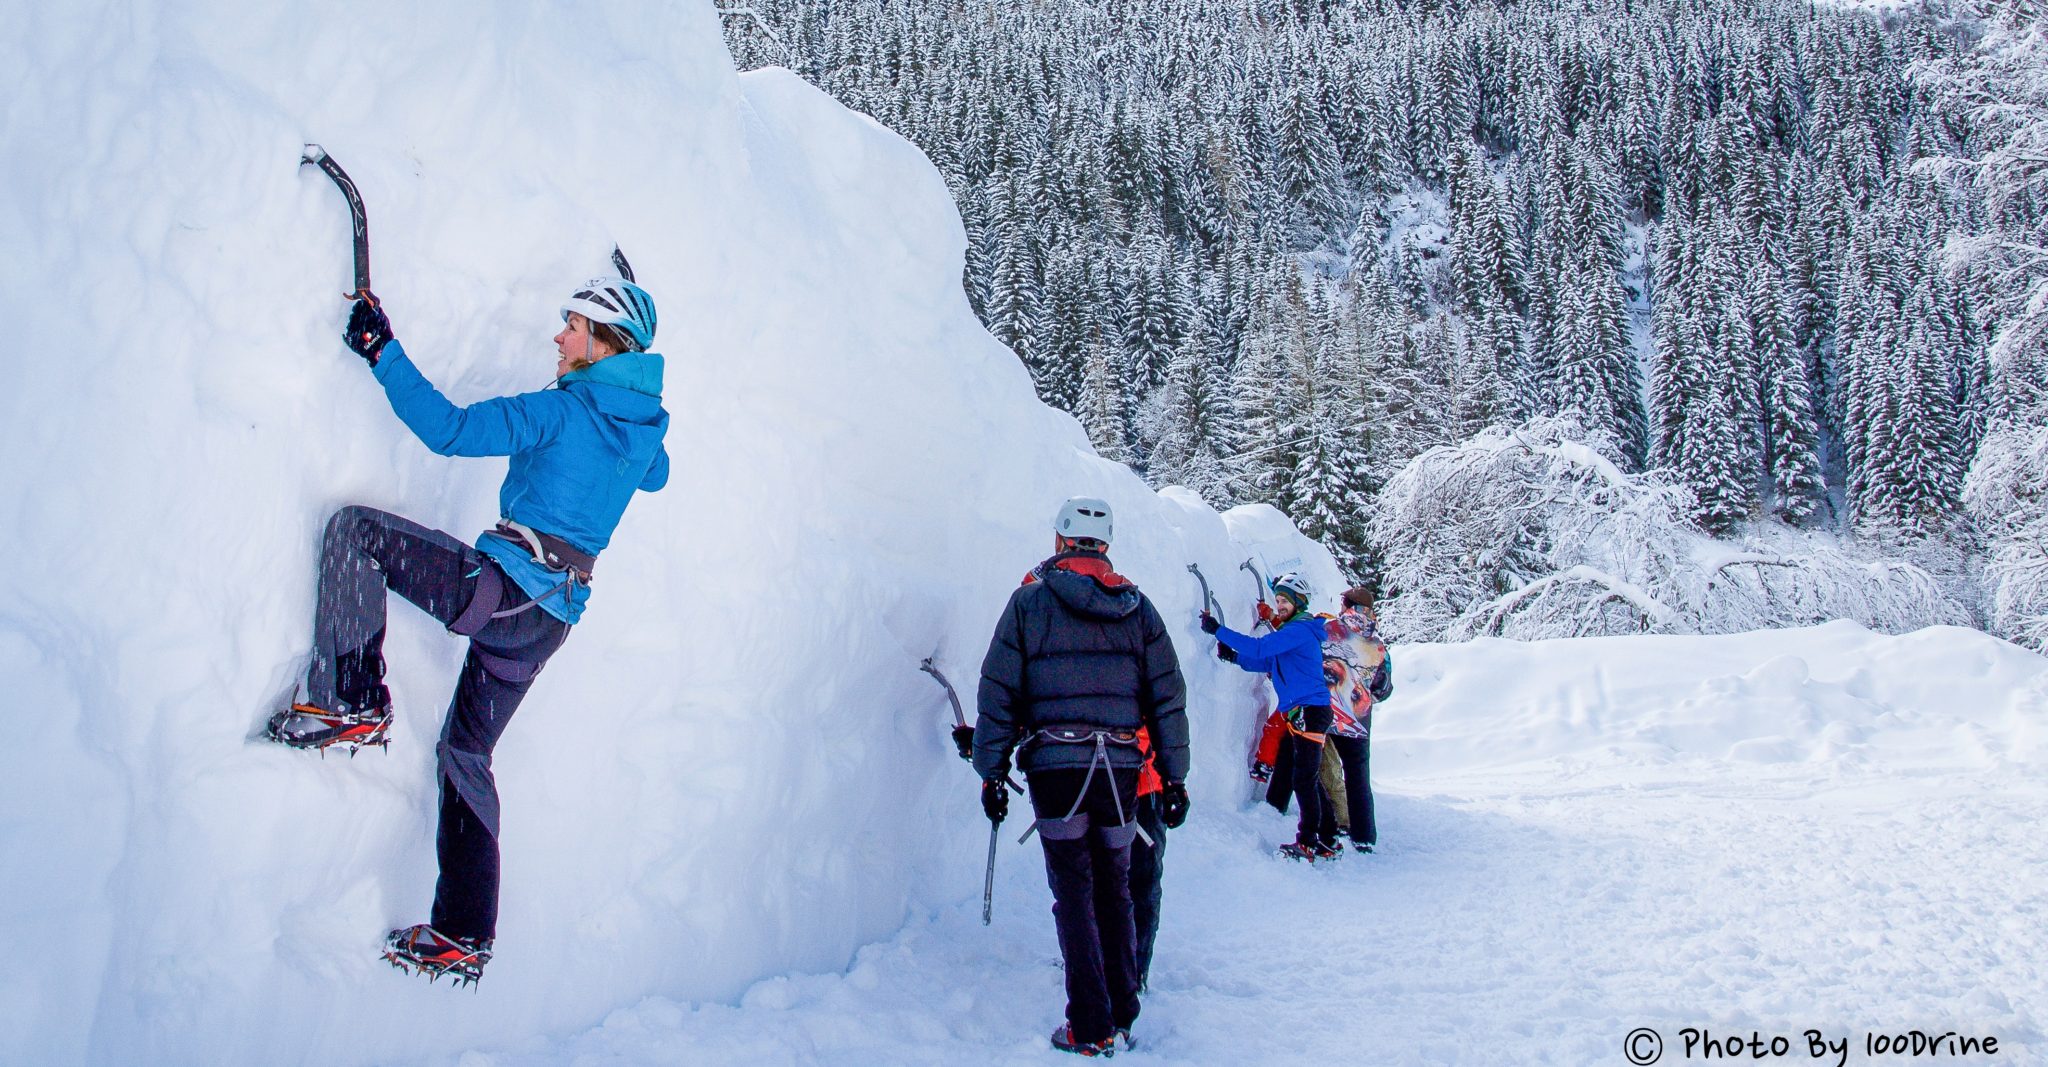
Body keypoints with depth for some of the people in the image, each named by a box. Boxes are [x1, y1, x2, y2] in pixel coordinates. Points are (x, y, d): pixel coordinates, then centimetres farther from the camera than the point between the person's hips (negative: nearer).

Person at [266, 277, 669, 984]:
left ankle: (354, 705, -6)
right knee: (464, 755, 19)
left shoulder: (562, 410, -10)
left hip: (505, 591, -8)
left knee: (354, 529, -3)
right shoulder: (645, 427, 11)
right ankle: (463, 938, 23)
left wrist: (384, 353, -6)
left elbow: (449, 430, -16)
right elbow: (655, 476, 36)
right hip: (550, 620, 8)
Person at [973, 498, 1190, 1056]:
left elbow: (997, 695, -2)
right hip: (1120, 769, 3)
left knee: (1074, 894, 3)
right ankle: (1123, 1015, 23)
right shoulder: (1138, 607, 8)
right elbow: (1168, 698, 7)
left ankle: (1091, 1029, 4)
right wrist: (1175, 777, 12)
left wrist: (990, 773, 4)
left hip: (1054, 765, -3)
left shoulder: (1029, 601, 1)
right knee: (1115, 890, 16)